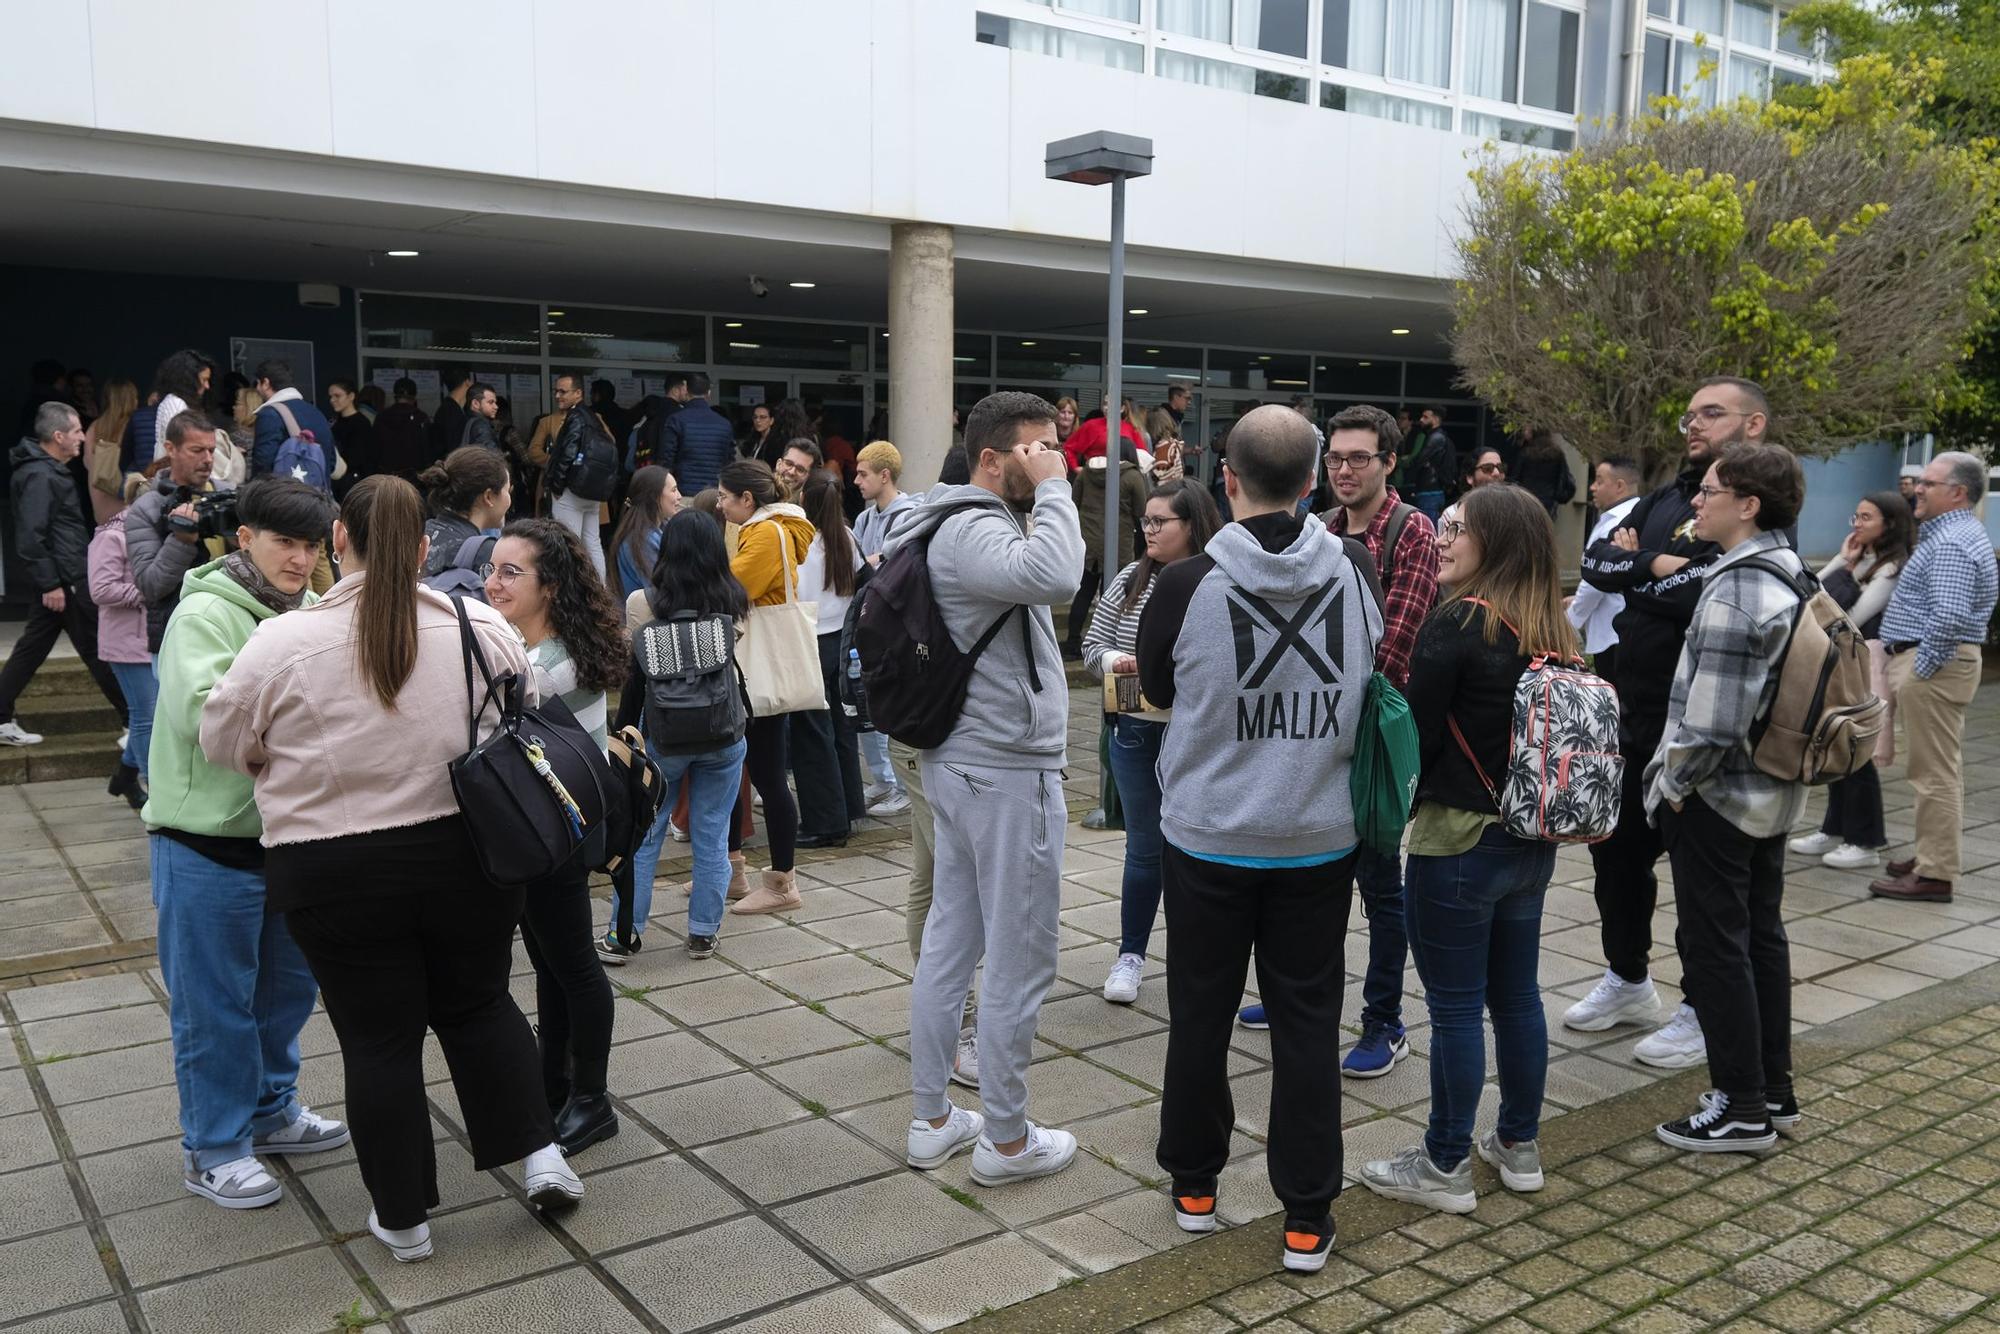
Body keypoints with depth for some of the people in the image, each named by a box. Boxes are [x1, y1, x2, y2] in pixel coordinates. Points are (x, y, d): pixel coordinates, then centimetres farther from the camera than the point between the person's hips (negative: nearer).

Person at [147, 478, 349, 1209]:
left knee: (288, 984, 19)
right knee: (213, 1003, 5)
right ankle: (214, 1148, 20)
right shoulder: (205, 615, -15)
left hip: (290, 833, 7)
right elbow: (198, 713, -27)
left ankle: (270, 1110, 38)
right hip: (209, 841, -7)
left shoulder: (307, 613, 6)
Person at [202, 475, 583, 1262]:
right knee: (478, 1004, 22)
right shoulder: (482, 627, -3)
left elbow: (224, 742, 3)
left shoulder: (284, 642, -9)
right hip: (469, 854, 2)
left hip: (336, 874, -2)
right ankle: (540, 1153, 15)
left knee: (378, 1039, 11)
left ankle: (402, 1218, 22)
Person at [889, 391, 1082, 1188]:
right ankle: (1005, 1140, 14)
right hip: (1009, 773, -10)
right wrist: (1053, 488, -27)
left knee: (948, 944, 14)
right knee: (1019, 962, 1)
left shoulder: (965, 526, 14)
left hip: (961, 764, 11)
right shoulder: (975, 529, -19)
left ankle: (931, 1120, 25)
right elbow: (1055, 578, -39)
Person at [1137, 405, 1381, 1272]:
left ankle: (1194, 1184, 30)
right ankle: (1306, 1217, 16)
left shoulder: (1187, 583, -16)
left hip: (1208, 836, -1)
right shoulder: (1357, 571, -9)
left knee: (1200, 1014, 14)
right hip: (1319, 837, 2)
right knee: (1308, 1022, 9)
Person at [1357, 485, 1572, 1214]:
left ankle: (1445, 1167, 13)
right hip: (1533, 838, 8)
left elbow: (1417, 734, -15)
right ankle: (1519, 1146, 30)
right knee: (1517, 994, 17)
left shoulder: (1458, 622, -17)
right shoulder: (1552, 631, 6)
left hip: (1460, 839, -7)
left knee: (1455, 1006, 2)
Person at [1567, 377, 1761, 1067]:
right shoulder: (1665, 499, 11)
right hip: (1634, 714, 7)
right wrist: (1658, 563, -15)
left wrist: (1641, 572, -11)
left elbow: (1713, 595, -27)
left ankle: (1704, 1011, 24)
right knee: (1617, 848, 18)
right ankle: (1627, 980, 38)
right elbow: (1596, 563, 1)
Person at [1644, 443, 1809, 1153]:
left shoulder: (1733, 595, -23)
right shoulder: (1793, 576, 7)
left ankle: (1741, 1110, 11)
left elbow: (1712, 721, -26)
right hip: (1773, 792, 9)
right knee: (1761, 935, 18)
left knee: (1715, 947, 1)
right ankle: (1774, 1089, 30)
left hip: (1716, 798, -9)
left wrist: (1672, 783, -12)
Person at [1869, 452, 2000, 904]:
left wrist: (1920, 669, -21)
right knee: (1941, 769, 17)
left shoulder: (1951, 543, -19)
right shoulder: (1960, 532, 16)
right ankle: (1934, 856, 27)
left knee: (1935, 773, -7)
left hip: (1933, 664, -11)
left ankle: (1934, 876, -3)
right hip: (1941, 661, 11)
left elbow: (1949, 617, -28)